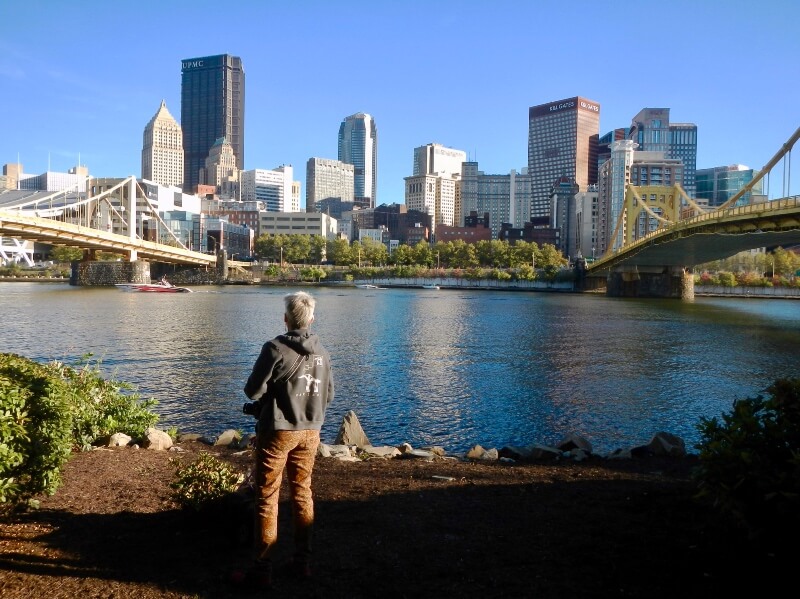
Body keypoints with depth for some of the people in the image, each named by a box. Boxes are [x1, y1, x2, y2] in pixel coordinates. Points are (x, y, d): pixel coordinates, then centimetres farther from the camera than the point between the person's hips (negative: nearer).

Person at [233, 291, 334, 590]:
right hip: (310, 432, 5)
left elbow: (253, 390, -12)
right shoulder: (322, 352, 2)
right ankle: (303, 560, 24)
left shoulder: (275, 348, -15)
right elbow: (328, 395, 8)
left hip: (277, 431, -5)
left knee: (267, 498, 4)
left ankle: (263, 570, 10)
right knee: (302, 493, 16)